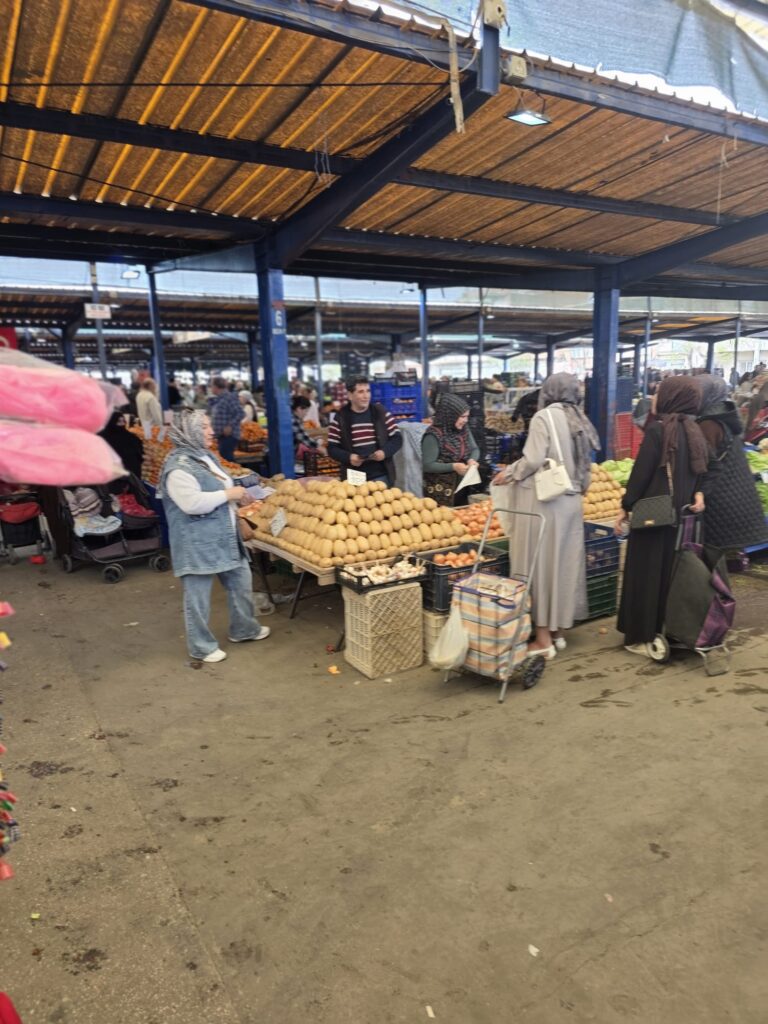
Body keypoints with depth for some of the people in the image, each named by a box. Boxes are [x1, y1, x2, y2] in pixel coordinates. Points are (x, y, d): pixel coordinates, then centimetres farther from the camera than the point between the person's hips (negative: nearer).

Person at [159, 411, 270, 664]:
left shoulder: (207, 457, 13)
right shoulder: (179, 466, -19)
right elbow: (192, 503, -29)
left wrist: (240, 485, 12)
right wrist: (229, 494, -21)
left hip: (225, 538, 10)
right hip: (197, 544, -10)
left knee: (240, 581, 18)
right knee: (198, 596, 3)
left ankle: (244, 629, 36)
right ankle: (201, 646, 18)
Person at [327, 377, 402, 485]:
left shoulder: (381, 413, 3)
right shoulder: (340, 418, 1)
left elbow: (397, 438, 6)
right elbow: (332, 448, 3)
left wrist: (385, 451, -13)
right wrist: (348, 457, -15)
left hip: (380, 476, 1)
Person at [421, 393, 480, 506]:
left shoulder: (464, 429, 2)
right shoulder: (433, 436, -20)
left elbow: (474, 449, 11)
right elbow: (427, 465, -20)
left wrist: (472, 460, -12)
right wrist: (453, 466, -27)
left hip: (462, 487, 7)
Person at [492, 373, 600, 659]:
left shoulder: (544, 417, -10)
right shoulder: (580, 422, 11)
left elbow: (534, 460, -18)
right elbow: (585, 468, 13)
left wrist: (508, 473, -3)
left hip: (543, 501, -7)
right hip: (571, 502, 7)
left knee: (539, 564, -1)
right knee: (564, 564, 12)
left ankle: (543, 638, 4)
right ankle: (558, 632, 22)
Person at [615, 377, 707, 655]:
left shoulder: (658, 429, -15)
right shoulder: (694, 431, 8)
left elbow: (641, 472, -15)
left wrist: (625, 508, -8)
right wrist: (698, 493, -5)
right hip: (680, 514, 7)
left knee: (646, 574, 3)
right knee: (670, 572, 16)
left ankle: (643, 637, 11)